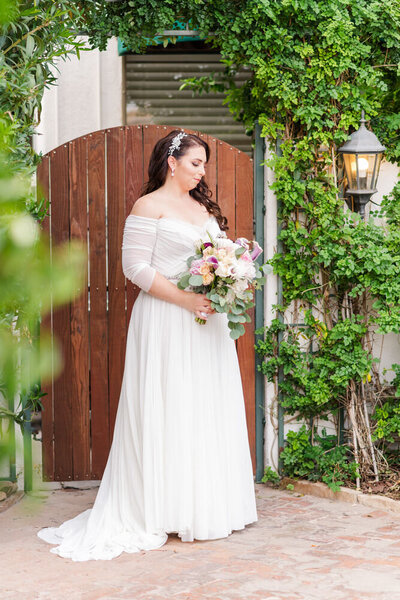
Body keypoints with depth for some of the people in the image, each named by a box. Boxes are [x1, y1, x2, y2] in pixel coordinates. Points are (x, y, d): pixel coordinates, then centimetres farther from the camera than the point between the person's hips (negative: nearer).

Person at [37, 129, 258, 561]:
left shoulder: (203, 207, 18)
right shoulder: (149, 206, -5)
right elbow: (135, 267, -13)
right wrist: (185, 299, -19)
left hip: (207, 320, 7)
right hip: (165, 322, -7)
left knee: (207, 408, 9)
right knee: (166, 409, -5)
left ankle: (205, 505, 18)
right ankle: (163, 510, 2)